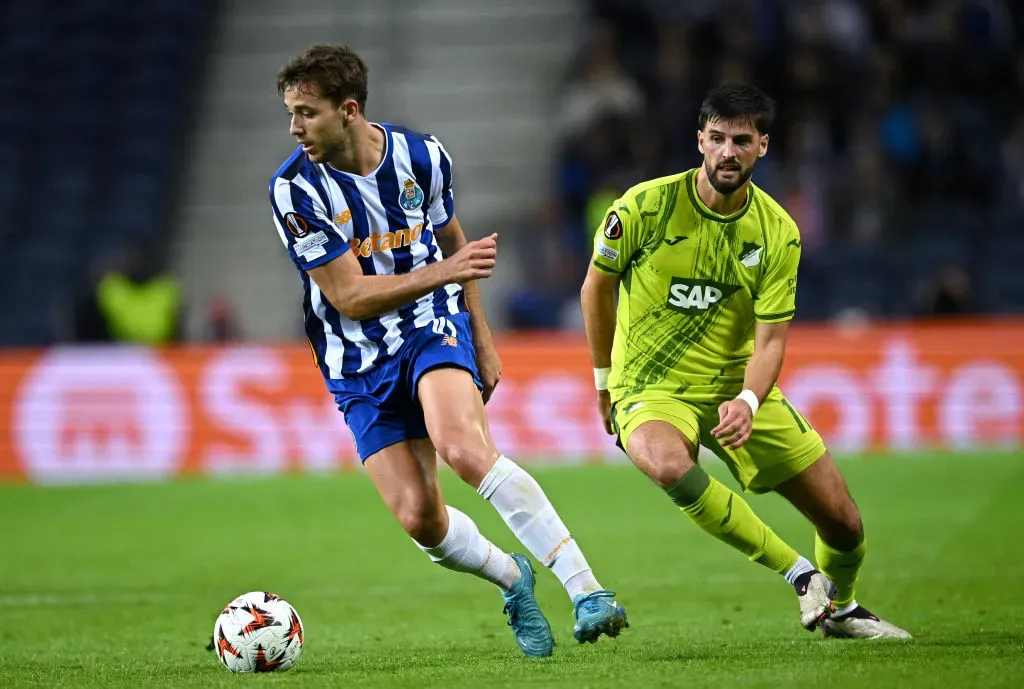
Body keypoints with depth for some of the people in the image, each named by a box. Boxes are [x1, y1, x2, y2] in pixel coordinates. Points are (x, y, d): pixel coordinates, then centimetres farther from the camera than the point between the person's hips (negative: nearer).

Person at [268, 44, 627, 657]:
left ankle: (587, 593, -31)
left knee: (463, 447, -31)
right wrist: (442, 272, -27)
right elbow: (350, 297, -16)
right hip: (360, 365, 1)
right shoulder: (295, 188, -15)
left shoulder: (422, 156, -6)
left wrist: (483, 341, 16)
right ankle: (512, 579, 24)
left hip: (434, 329, -1)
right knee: (419, 519, -9)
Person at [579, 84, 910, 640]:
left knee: (845, 524, 1)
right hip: (651, 389, -3)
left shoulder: (778, 233, -6)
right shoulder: (644, 207, -13)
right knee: (669, 465, -40)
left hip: (740, 387, 3)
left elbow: (770, 340, -7)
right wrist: (605, 381, 10)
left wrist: (747, 403, -26)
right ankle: (798, 573, -23)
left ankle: (840, 609, 36)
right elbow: (596, 287, 3)